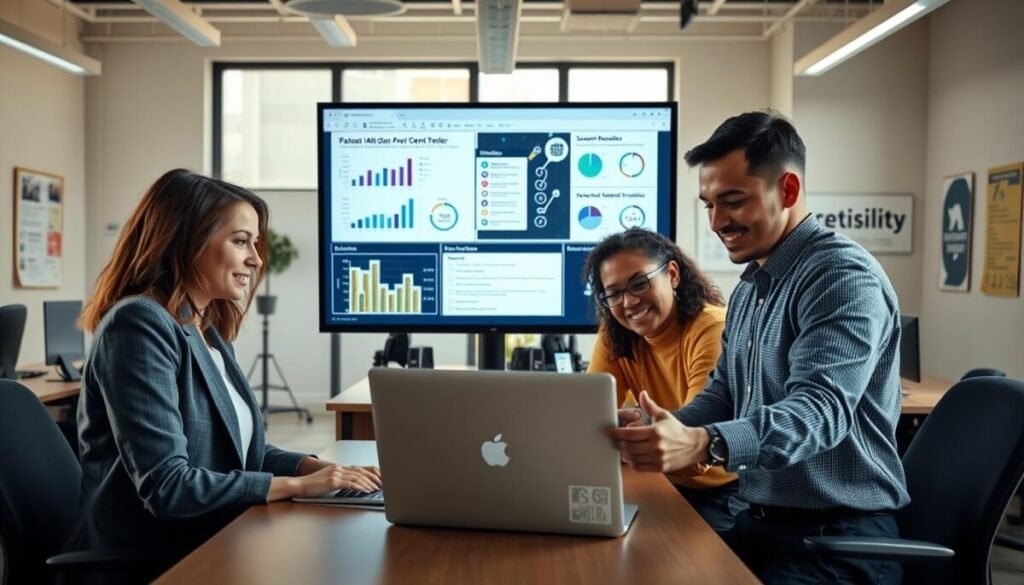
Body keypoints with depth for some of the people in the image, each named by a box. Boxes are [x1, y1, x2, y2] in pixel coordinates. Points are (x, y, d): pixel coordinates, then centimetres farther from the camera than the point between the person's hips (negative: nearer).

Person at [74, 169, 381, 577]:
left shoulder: (209, 332, 9)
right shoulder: (140, 325, -18)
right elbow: (166, 486, -24)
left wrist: (324, 469, -4)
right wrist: (300, 485, -19)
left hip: (213, 545, 8)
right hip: (152, 563, -8)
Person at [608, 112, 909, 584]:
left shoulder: (844, 277, -17)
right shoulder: (750, 287, 12)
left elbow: (819, 409, -30)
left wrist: (703, 444, -47)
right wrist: (660, 429, -6)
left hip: (839, 536, -8)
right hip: (759, 521, 8)